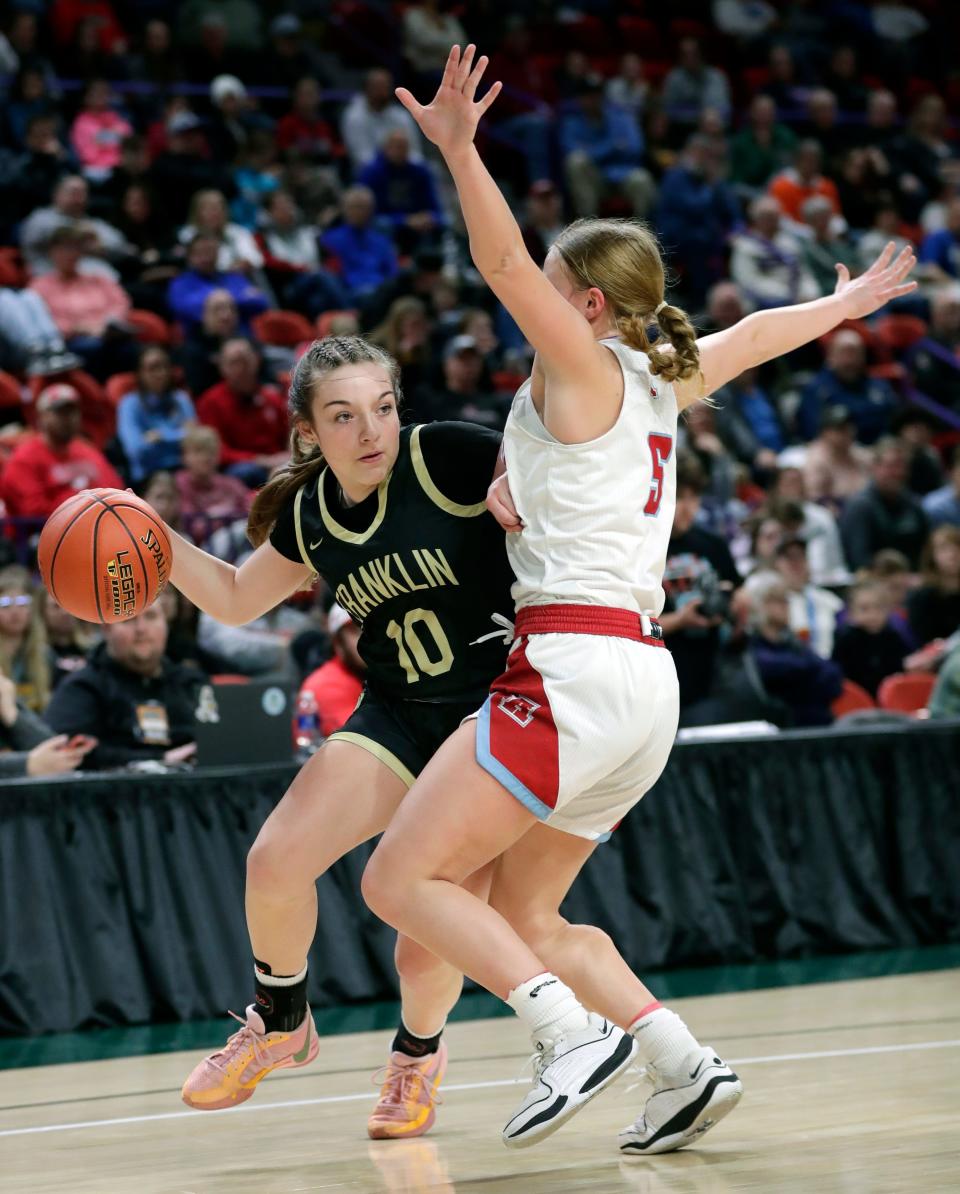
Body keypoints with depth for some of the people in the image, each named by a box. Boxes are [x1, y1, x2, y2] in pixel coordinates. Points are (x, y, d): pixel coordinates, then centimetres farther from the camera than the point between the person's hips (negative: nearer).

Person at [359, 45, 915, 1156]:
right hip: (642, 680, 9)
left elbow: (503, 264, -17)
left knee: (401, 878, -10)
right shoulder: (661, 379, 19)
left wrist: (459, 150, -29)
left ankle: (575, 1033, -23)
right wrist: (848, 305, 55)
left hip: (576, 668, -9)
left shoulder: (583, 363, -2)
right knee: (525, 918, 16)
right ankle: (684, 1067, 5)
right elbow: (752, 336, 38)